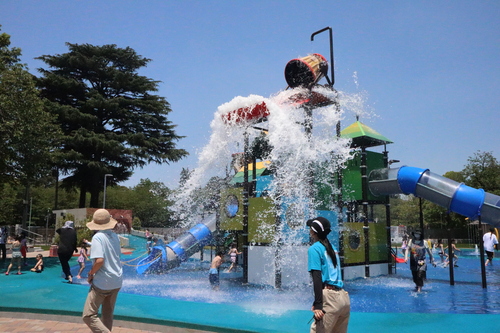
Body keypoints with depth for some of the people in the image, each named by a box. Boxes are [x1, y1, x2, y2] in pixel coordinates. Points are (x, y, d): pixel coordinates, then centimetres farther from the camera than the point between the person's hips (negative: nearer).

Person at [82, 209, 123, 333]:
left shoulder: (98, 237, -16)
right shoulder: (114, 235, 5)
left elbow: (99, 260, -26)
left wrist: (91, 273, -8)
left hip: (103, 282, -7)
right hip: (117, 281, 7)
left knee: (88, 315, -1)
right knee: (107, 315, 18)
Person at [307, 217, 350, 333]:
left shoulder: (314, 248, -4)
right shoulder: (332, 248, 19)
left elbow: (317, 277, -13)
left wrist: (318, 304, -18)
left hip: (330, 297, -8)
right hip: (344, 297, 8)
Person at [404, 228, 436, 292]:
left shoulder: (424, 242, -4)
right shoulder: (411, 241, 1)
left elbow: (429, 252, 3)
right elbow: (407, 249, -3)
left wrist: (433, 261, 6)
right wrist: (406, 257, -18)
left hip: (421, 262, -3)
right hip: (413, 262, 3)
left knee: (420, 275, -18)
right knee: (414, 277, 12)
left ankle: (419, 288, -15)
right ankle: (417, 286, 37)